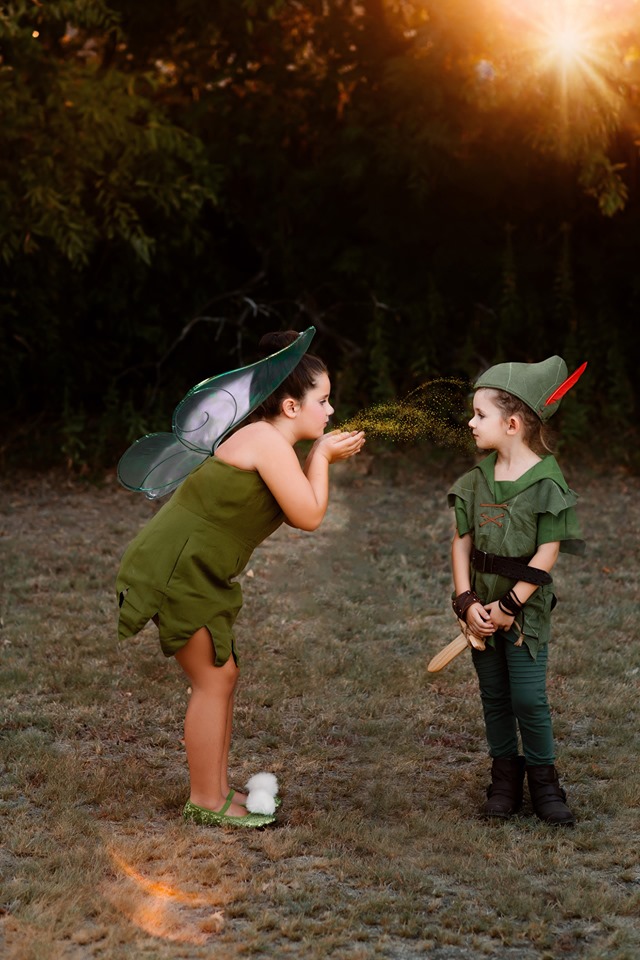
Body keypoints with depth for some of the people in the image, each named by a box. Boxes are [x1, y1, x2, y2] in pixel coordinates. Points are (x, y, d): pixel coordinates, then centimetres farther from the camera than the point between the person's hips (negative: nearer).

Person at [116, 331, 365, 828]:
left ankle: (218, 790, 22)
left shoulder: (266, 441, 11)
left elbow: (296, 509, 13)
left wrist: (325, 457, 5)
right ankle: (206, 803, 4)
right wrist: (321, 456, -9)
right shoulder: (268, 441, -19)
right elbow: (309, 516, -21)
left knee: (223, 675, 13)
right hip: (173, 570, -10)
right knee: (213, 679, -5)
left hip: (196, 572, 10)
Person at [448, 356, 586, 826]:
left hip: (526, 606, -5)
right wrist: (467, 602, -9)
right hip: (483, 604, 5)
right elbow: (462, 543, 1)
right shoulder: (477, 479, 1)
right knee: (494, 696, 11)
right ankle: (506, 777, 22)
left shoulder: (547, 482, -13)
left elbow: (546, 555, -13)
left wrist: (510, 606, -15)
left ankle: (544, 780, 12)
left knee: (529, 698, -4)